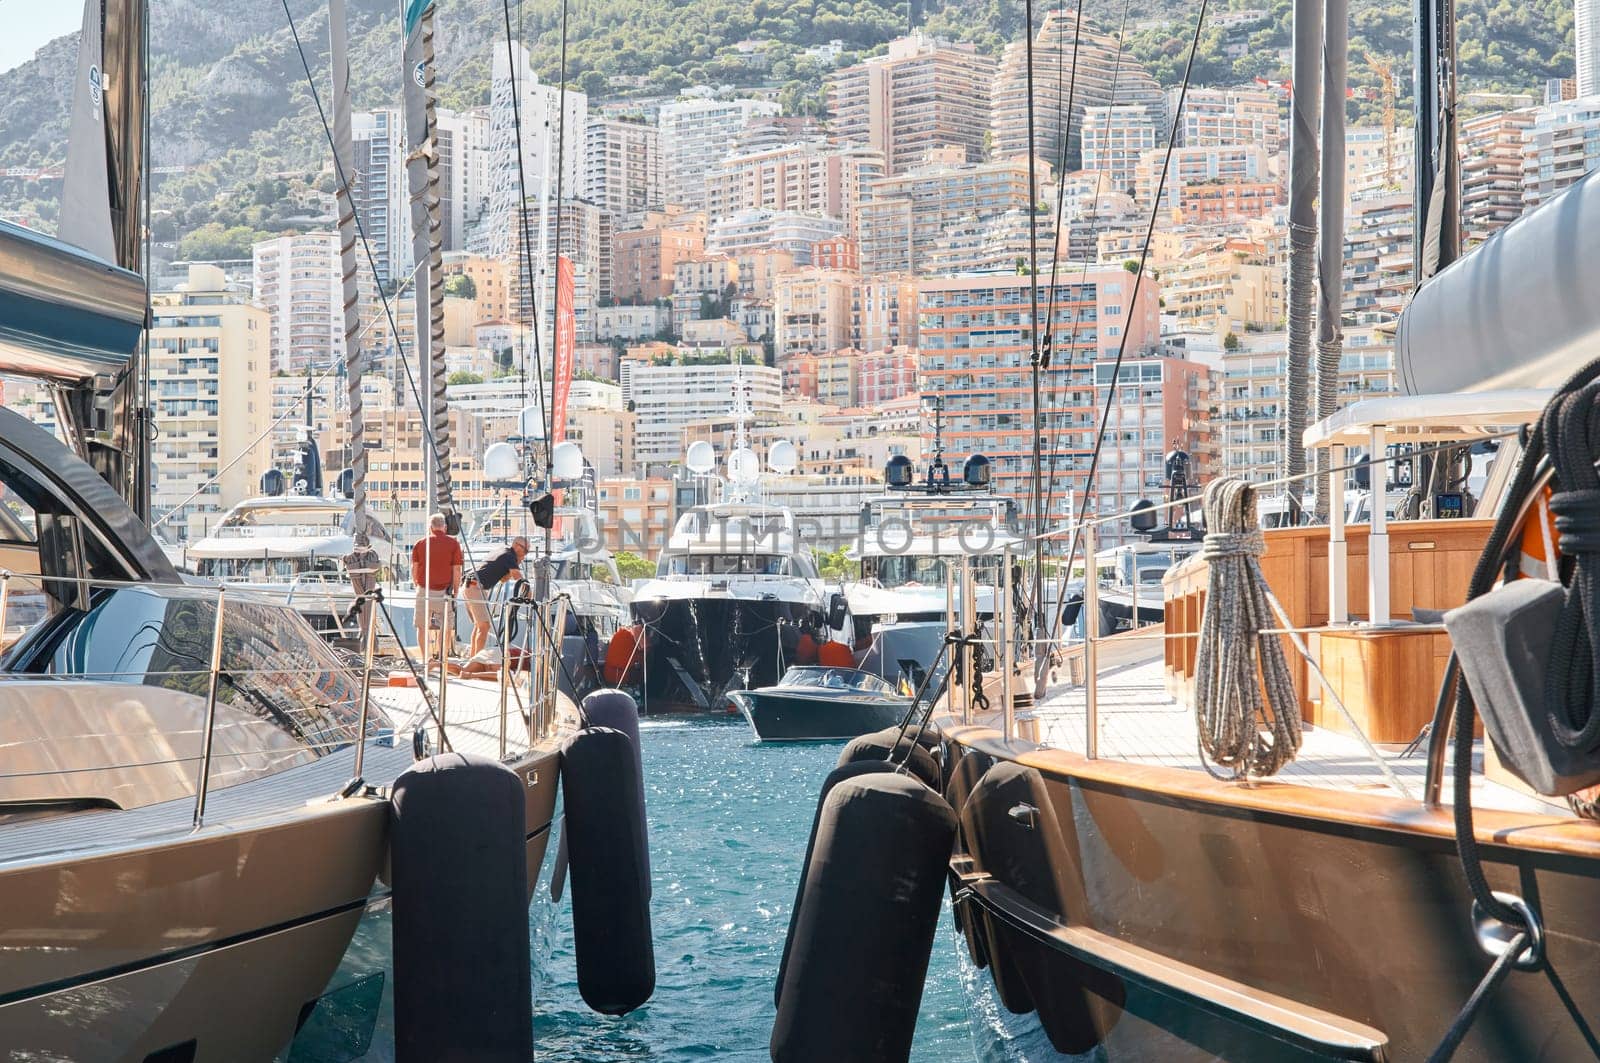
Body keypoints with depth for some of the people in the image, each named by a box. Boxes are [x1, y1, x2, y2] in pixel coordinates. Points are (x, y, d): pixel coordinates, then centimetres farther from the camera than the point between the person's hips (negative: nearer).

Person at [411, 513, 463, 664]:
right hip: (444, 591, -1)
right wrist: (455, 591, 6)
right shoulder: (453, 543, 2)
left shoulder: (420, 543, 7)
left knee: (422, 626, 11)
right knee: (445, 627, 8)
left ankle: (426, 658, 11)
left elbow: (414, 569, 6)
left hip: (424, 590, 1)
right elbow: (456, 570, -1)